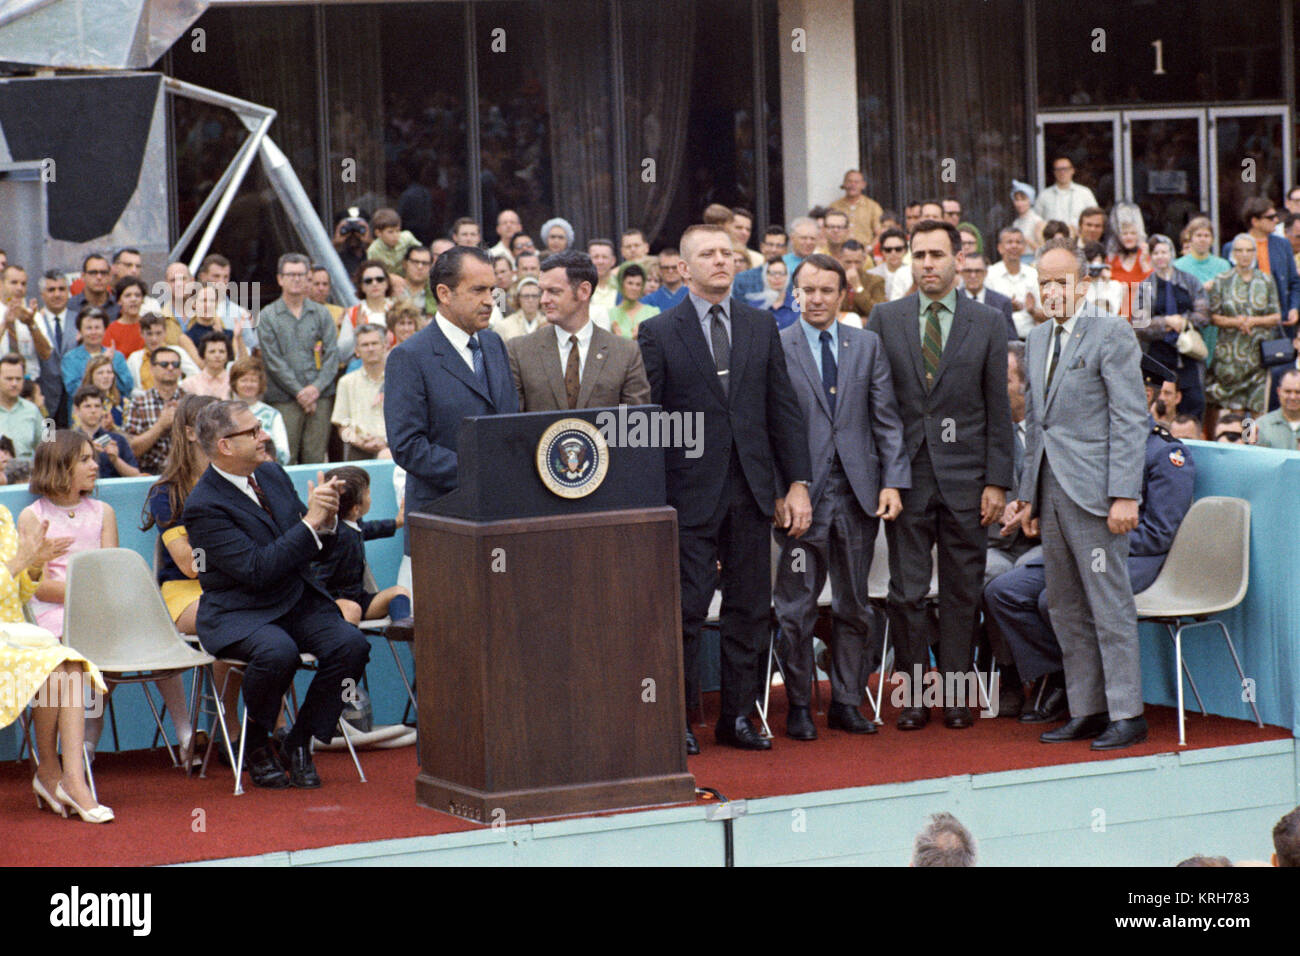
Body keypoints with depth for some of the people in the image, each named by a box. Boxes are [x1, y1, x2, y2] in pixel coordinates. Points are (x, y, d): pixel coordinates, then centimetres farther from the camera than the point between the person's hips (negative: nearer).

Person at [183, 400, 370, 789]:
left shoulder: (272, 474, 9)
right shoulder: (203, 506, -15)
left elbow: (319, 551, 14)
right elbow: (256, 570, -25)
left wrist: (326, 521, -10)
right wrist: (310, 523, -23)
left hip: (300, 602, 7)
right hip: (238, 614, -6)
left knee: (352, 644, -21)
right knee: (278, 652, -37)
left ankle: (299, 742, -4)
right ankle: (255, 744, -8)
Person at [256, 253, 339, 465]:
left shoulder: (321, 314, 13)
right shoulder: (267, 316, 5)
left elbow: (332, 354, 6)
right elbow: (273, 361, -2)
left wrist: (317, 388, -8)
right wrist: (299, 392, -9)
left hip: (321, 397, 2)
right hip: (285, 399, -2)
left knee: (315, 457, 0)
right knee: (285, 459, -6)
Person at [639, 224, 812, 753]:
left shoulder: (761, 327, 11)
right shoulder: (659, 333, 0)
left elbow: (784, 409, 11)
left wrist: (796, 483, 4)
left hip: (751, 490, 4)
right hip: (690, 491, -3)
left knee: (749, 607, 6)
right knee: (685, 608, -3)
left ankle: (738, 715, 14)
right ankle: (679, 719, 6)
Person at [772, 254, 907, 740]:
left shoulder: (868, 345, 9)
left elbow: (887, 419, 8)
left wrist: (892, 481, -2)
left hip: (857, 493, 3)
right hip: (801, 494, -3)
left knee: (853, 607, 8)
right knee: (796, 607, 1)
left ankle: (846, 702, 17)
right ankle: (799, 706, 11)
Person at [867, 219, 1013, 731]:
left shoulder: (988, 323, 6)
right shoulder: (885, 319, 7)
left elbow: (998, 408, 5)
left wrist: (997, 481, -2)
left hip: (965, 478, 0)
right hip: (906, 475, 0)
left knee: (962, 592, 3)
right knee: (907, 592, 1)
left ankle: (955, 693, 11)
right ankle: (914, 693, 9)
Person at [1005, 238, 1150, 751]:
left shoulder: (1111, 334, -7)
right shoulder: (1038, 339, 16)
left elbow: (1130, 420, -12)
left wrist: (1124, 495, -18)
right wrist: (1028, 494, 18)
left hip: (1093, 490, -8)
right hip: (1050, 490, 8)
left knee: (1110, 603, -5)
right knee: (1066, 609, 10)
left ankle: (1126, 714, -1)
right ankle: (1086, 709, 17)